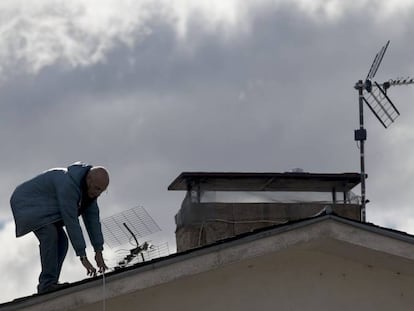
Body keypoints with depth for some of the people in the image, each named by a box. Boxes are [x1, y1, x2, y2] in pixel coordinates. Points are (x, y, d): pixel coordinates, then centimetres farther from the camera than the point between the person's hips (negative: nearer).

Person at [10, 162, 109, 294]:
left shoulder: (90, 188, -6)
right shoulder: (68, 184, -35)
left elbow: (92, 218, -3)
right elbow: (71, 222, -35)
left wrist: (99, 252, -6)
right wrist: (83, 257, -33)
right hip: (26, 202, -9)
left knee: (61, 241, -3)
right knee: (49, 233, -27)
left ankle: (45, 285, -4)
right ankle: (48, 283, -27)